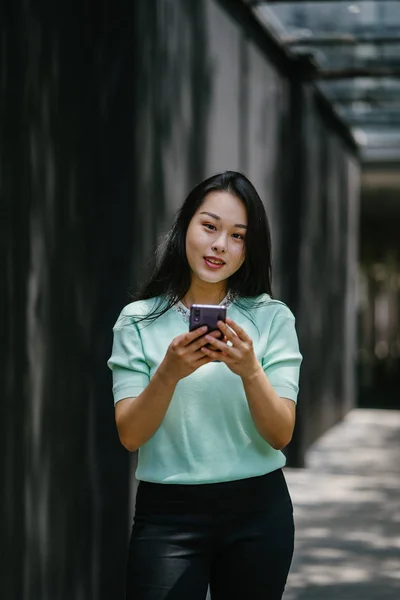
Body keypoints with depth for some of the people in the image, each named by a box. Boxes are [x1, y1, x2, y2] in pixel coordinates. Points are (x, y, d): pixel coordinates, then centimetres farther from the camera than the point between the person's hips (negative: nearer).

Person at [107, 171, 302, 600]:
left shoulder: (272, 318, -1)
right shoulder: (138, 321, -1)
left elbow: (280, 435, -6)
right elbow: (130, 435, -7)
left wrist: (250, 371, -23)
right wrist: (168, 374, -23)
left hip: (257, 511, 1)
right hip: (167, 515, -1)